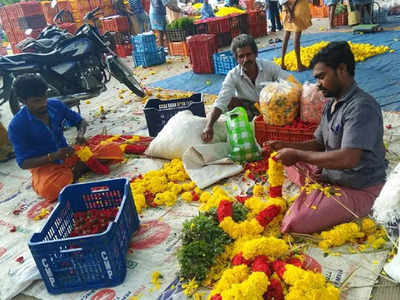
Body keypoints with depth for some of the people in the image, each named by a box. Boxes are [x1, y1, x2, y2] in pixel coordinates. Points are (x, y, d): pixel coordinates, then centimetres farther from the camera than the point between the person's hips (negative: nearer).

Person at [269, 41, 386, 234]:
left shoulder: (362, 106, -24)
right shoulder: (332, 104, 7)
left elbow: (348, 159, -34)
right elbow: (319, 144, 14)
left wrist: (297, 154, -25)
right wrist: (286, 146, -4)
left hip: (358, 190, -9)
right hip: (329, 175, 9)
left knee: (294, 224, -22)